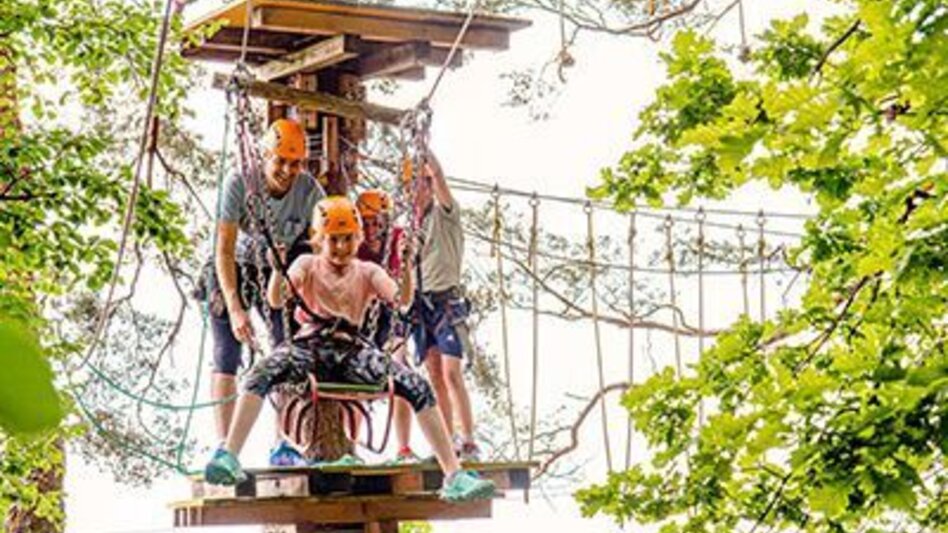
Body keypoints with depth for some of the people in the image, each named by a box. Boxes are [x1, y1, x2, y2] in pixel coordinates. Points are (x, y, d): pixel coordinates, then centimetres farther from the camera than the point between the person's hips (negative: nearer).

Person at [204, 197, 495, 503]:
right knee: (262, 373, -35)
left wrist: (407, 267, -21)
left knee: (418, 387, -21)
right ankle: (228, 457, -37)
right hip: (311, 345, -1)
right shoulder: (307, 265, 11)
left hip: (351, 350, 1)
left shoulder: (368, 272, 15)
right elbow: (276, 301, -6)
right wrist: (277, 270, -26)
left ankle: (454, 477, -23)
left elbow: (402, 301, -3)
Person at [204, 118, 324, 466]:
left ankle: (283, 447, -2)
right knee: (227, 358, -8)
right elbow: (224, 251, -29)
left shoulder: (310, 191, -20)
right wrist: (235, 308, -38)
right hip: (235, 270, -3)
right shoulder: (239, 186, -28)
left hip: (278, 272, 3)